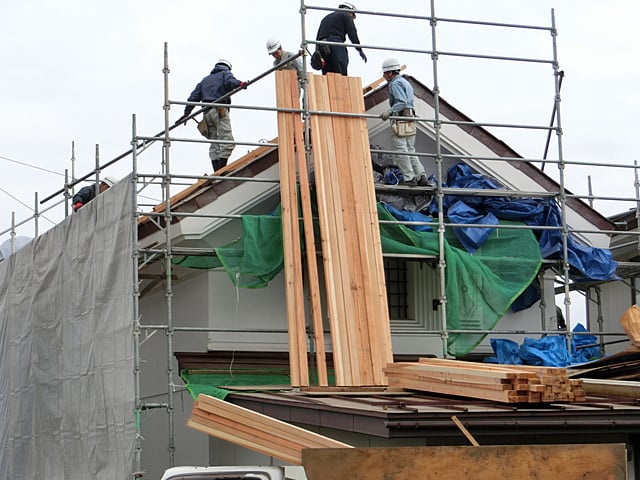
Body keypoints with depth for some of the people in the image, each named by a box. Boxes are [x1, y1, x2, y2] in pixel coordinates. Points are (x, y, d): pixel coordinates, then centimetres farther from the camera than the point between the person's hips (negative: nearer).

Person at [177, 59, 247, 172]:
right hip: (220, 111, -6)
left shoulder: (205, 79, 30)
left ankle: (217, 171, -6)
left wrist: (186, 113, 24)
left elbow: (193, 97, 23)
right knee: (227, 141, -12)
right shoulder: (225, 73, 14)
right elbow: (230, 81, -13)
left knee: (214, 145, 6)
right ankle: (222, 170, -25)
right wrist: (239, 84, -32)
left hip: (207, 113, 7)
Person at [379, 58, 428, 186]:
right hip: (410, 119, 10)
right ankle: (421, 177, 4)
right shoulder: (406, 82, 23)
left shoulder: (396, 83, -8)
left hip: (400, 121, -10)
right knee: (410, 151, 10)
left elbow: (402, 102, -20)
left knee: (401, 150, -6)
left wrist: (390, 111, -29)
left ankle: (409, 178, -8)